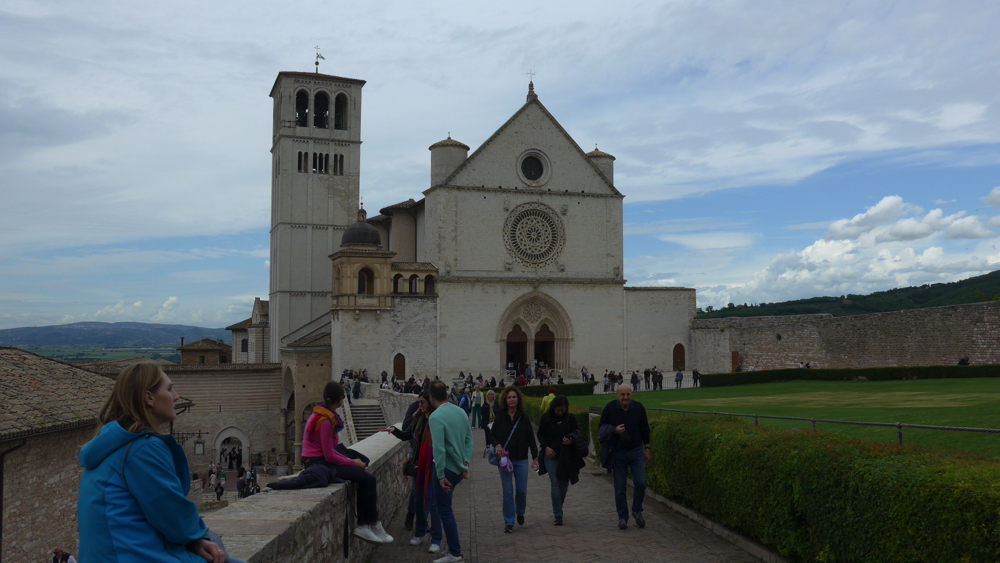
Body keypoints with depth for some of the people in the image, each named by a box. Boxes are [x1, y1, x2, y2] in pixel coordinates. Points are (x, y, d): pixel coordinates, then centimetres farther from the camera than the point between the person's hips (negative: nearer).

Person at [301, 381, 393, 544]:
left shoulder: (321, 414, 11)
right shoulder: (325, 421, -19)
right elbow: (329, 455, -19)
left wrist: (351, 460, 7)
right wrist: (353, 462, -7)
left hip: (319, 461, 10)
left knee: (365, 479, 4)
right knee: (368, 479, -13)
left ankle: (362, 525, 4)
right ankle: (374, 525, -1)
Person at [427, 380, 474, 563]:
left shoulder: (435, 417, -17)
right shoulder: (460, 411, 5)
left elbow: (439, 449, -22)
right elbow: (469, 439, 5)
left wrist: (441, 476, -19)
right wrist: (465, 462, 5)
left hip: (446, 467, -7)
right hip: (460, 468, 7)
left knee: (445, 510, 3)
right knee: (446, 507, 21)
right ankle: (454, 546, 26)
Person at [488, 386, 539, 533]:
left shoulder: (524, 417, 1)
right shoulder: (500, 416, -1)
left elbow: (531, 438, 4)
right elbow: (492, 435, 4)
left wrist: (535, 457, 1)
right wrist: (497, 445, -16)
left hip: (521, 460, 1)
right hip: (505, 459, -1)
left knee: (522, 490, 3)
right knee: (507, 491, -1)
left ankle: (520, 512, 33)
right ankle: (508, 523, 8)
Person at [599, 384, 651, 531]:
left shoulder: (639, 408, -4)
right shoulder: (610, 408, -9)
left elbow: (645, 430, 6)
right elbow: (601, 427, 0)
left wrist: (647, 449, 6)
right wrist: (614, 430, -20)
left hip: (636, 451, 1)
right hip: (618, 452, -1)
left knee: (640, 483, -6)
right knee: (620, 488, 3)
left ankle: (637, 511, 19)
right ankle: (622, 517, 17)